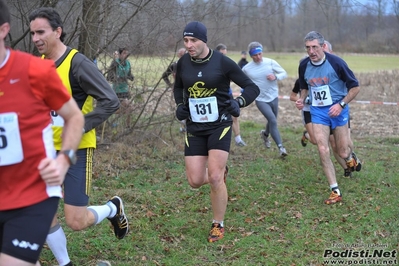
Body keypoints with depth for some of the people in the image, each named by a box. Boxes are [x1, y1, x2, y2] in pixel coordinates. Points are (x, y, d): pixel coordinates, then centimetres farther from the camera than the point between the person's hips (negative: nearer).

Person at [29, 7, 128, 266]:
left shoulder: (78, 63, -17)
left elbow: (111, 101, -19)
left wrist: (80, 128, -23)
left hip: (76, 150, -6)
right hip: (47, 150, 6)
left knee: (76, 221, -5)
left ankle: (113, 208, 27)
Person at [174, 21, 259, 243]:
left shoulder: (222, 62, -12)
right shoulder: (183, 63, 0)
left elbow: (252, 87, -6)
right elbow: (178, 87, 21)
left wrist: (238, 102, -24)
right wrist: (180, 105, 2)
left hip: (219, 125, -4)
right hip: (195, 128, 4)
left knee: (214, 178, -12)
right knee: (195, 181, -1)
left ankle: (218, 225, 10)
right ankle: (220, 172, 36)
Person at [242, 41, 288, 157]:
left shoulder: (271, 63, -8)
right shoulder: (246, 68, -7)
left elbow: (284, 73, -3)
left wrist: (276, 76, -21)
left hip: (274, 98, 3)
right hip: (261, 100, -3)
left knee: (272, 121, 18)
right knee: (273, 120, -19)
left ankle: (265, 134, 52)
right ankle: (280, 147, -17)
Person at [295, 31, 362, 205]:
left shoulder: (336, 62, -17)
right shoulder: (304, 65, -4)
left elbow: (355, 87, -9)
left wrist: (341, 104, -19)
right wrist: (301, 99, -4)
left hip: (337, 110, -3)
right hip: (317, 111, 3)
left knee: (342, 153, 4)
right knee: (323, 150, -10)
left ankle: (350, 157, 44)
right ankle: (335, 191, -1)